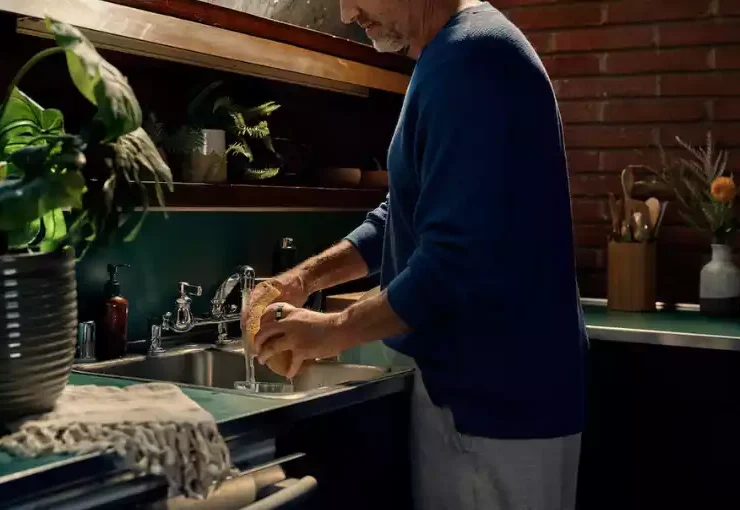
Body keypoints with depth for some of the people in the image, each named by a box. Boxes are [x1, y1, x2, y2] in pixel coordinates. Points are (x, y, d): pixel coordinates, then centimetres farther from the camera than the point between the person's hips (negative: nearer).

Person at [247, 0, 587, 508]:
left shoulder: (472, 58, -21)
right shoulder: (451, 58, 13)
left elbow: (460, 257, -27)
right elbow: (406, 218, 19)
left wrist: (336, 330, -15)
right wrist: (306, 277, 8)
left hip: (502, 396, -10)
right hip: (468, 385, 10)